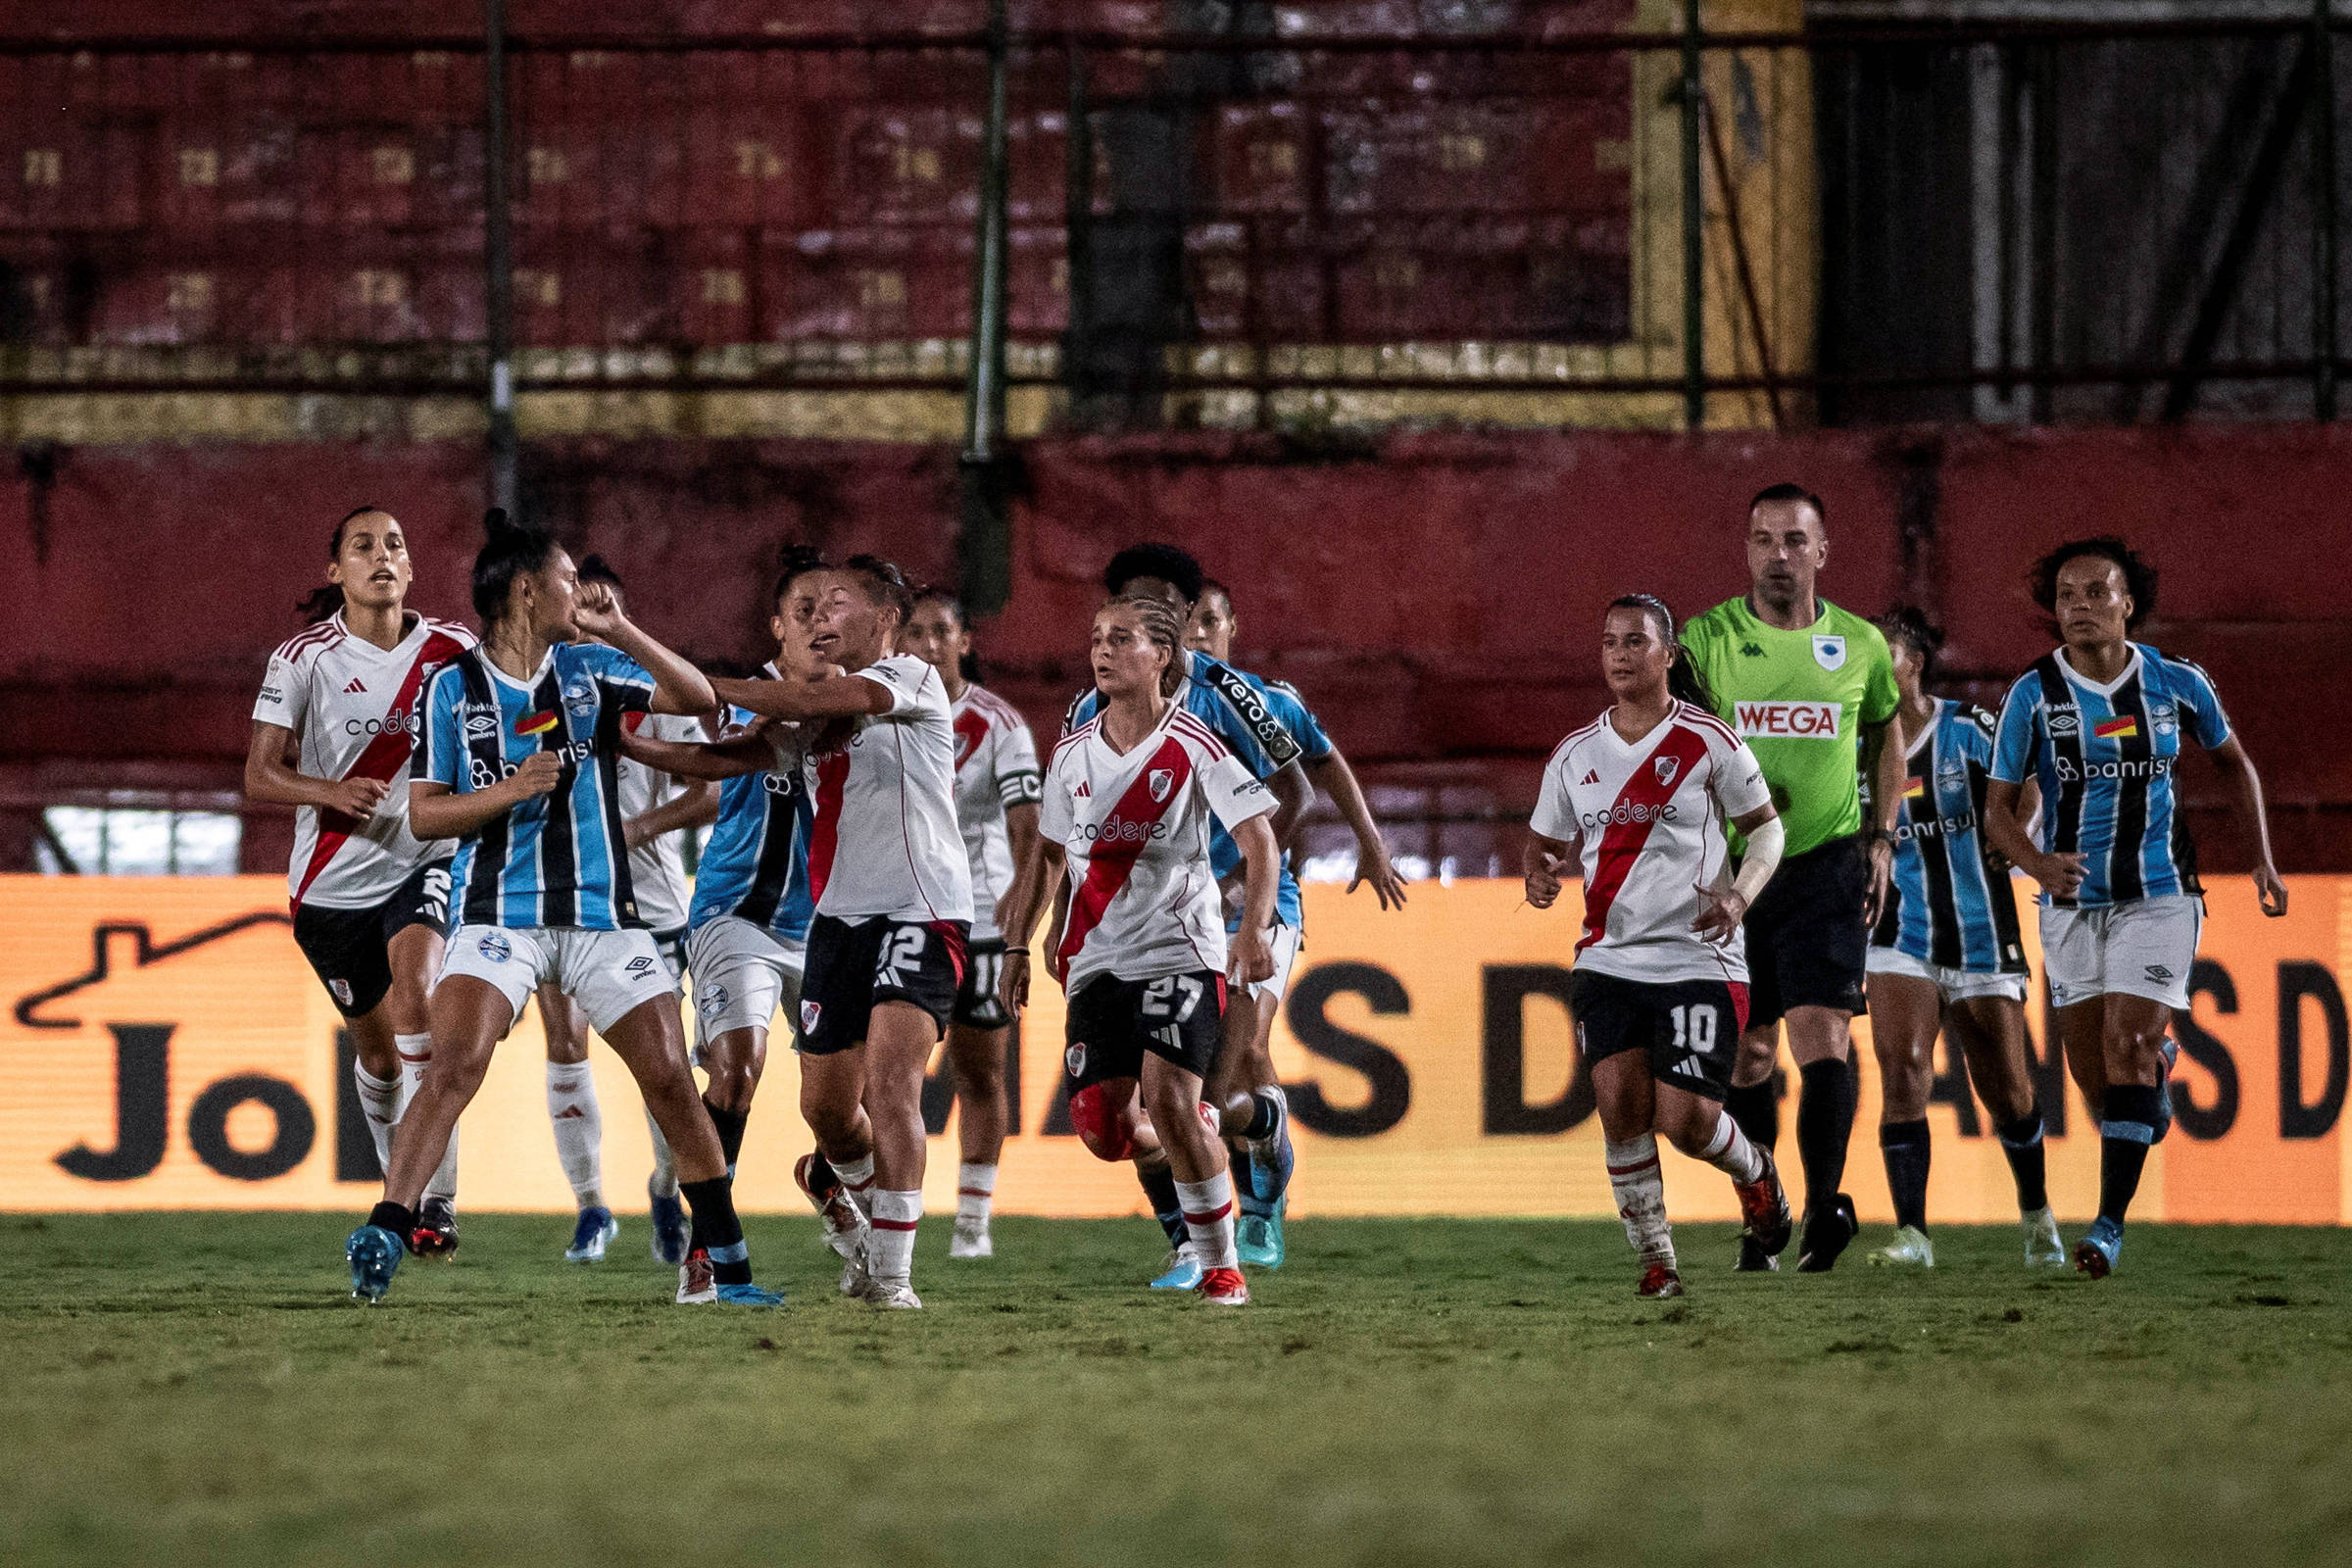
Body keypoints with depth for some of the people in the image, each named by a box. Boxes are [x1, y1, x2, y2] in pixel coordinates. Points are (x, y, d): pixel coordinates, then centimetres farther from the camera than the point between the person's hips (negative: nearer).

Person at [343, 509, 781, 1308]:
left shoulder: (589, 667, 8)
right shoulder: (452, 687, 1)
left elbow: (698, 698, 1)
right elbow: (424, 815, 0)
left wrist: (619, 632, -9)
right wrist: (507, 792, -16)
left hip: (600, 912, 3)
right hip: (497, 908, -3)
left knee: (670, 1078, 0)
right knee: (454, 1064, -23)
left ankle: (723, 1261, 12)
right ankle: (383, 1235, -25)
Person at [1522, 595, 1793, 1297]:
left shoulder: (1710, 742, -4)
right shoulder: (1575, 755, 8)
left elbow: (1767, 825, 4)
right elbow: (1545, 839, 19)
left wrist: (1739, 896, -13)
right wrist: (1538, 873, -6)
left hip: (1698, 959, -3)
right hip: (1609, 961, 3)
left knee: (1684, 1119, -9)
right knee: (1621, 1103, -13)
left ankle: (1754, 1171, 26)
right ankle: (1655, 1258, 0)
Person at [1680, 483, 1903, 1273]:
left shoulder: (1860, 645, 3)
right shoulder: (1707, 638, -1)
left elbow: (1885, 738, 19)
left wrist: (1881, 839, 11)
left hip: (1827, 864, -1)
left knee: (1823, 1032, -17)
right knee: (1747, 1054, 5)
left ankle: (1824, 1209, -24)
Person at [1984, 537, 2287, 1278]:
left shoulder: (2177, 683, -4)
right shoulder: (2033, 696, -7)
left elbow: (2235, 762, 14)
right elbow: (1997, 805, -4)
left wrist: (2262, 858, 7)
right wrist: (2036, 862, -24)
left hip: (2159, 893, -1)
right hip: (2073, 899, 1)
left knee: (2128, 1044, -15)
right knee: (2089, 1064, 6)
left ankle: (2110, 1223, -15)